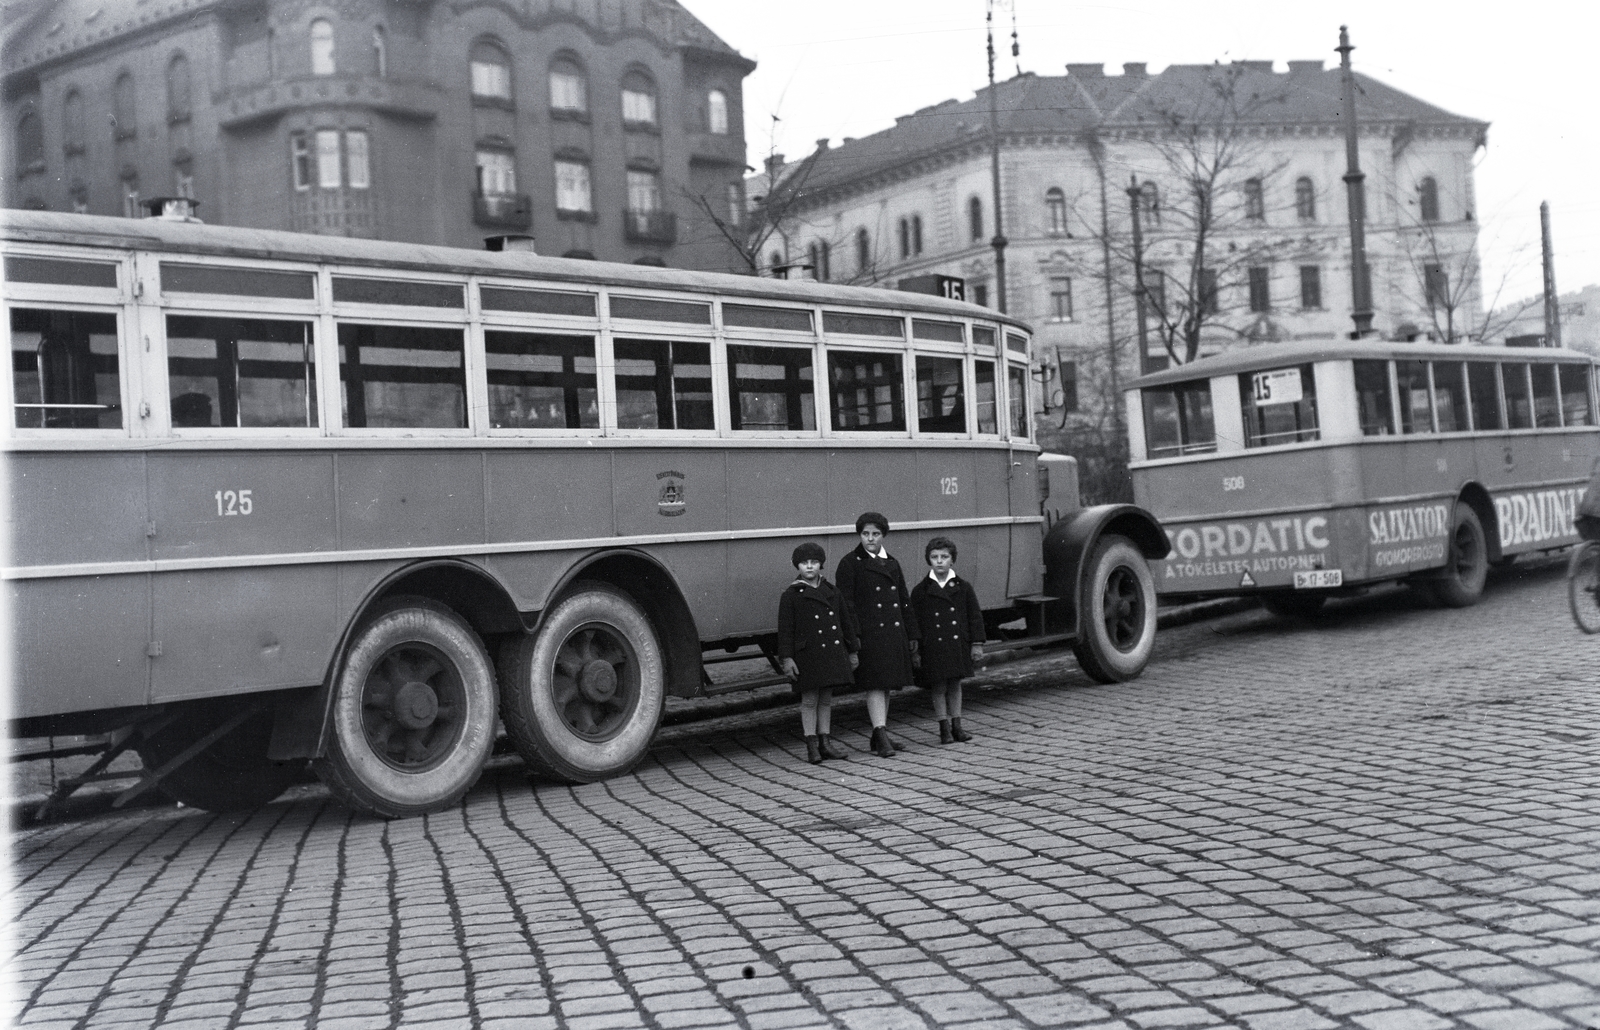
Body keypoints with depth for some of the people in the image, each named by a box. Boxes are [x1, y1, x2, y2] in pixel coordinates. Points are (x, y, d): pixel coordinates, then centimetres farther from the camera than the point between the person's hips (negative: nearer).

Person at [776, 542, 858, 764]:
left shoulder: (832, 592, 9)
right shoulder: (790, 595, -4)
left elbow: (845, 622, 14)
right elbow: (785, 629, -6)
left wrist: (852, 652, 14)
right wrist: (786, 658, -12)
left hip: (832, 653, 4)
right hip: (807, 655, -4)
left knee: (826, 699, 10)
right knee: (809, 700, -1)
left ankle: (825, 743, 17)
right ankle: (812, 746, 5)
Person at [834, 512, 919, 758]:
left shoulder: (892, 564, 14)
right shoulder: (850, 564, -3)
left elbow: (904, 601, 18)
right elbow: (845, 602, -8)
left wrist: (912, 635, 16)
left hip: (893, 633, 6)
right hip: (868, 634, -6)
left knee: (886, 686, 11)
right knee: (875, 685, -10)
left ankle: (880, 737, 20)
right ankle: (881, 738, -12)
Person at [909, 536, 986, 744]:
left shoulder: (963, 587, 3)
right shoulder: (920, 591, -1)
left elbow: (975, 616, 6)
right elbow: (915, 623, 0)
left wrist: (977, 643, 0)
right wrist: (916, 651, -3)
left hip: (958, 644, 2)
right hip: (933, 647, -2)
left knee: (955, 684, 10)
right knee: (938, 687, 2)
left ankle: (956, 725, 19)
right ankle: (944, 728, 11)